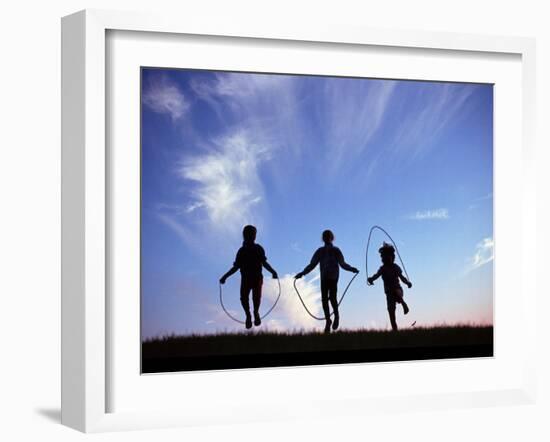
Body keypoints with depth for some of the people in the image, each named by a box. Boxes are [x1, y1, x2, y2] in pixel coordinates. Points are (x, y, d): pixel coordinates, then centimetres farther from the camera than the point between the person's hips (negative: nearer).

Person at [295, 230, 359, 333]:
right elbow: (312, 265, 14)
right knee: (324, 299, -5)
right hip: (324, 278, 3)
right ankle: (328, 320, 5)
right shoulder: (320, 251, 13)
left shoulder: (336, 251, 7)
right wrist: (302, 273, 5)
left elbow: (342, 264, 5)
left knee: (332, 297, -18)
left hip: (333, 278, -3)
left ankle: (336, 315, 6)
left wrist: (351, 269, -13)